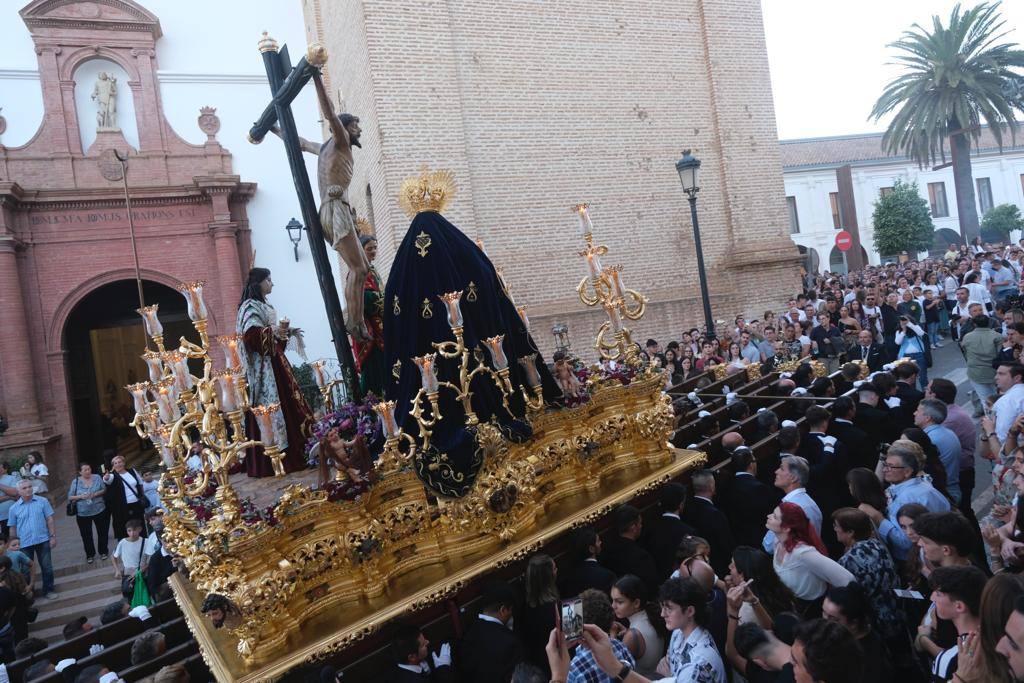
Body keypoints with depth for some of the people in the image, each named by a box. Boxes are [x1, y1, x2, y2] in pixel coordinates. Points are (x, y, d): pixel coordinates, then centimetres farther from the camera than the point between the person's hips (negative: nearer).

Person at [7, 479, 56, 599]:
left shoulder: (43, 501, -4)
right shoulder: (14, 508, -1)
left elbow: (49, 520, -1)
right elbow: (12, 528, 6)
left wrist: (53, 536, -6)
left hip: (43, 540, -1)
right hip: (24, 543, 1)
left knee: (47, 567, 6)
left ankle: (48, 590, 19)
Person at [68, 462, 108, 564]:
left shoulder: (97, 478, -2)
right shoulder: (76, 482, -4)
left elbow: (104, 489, 2)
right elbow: (70, 497, -1)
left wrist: (96, 494, -16)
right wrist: (80, 496, -18)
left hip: (99, 510, 1)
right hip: (82, 513, 0)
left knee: (102, 532, 9)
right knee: (86, 535, 7)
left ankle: (103, 552, 27)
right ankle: (90, 555, 23)